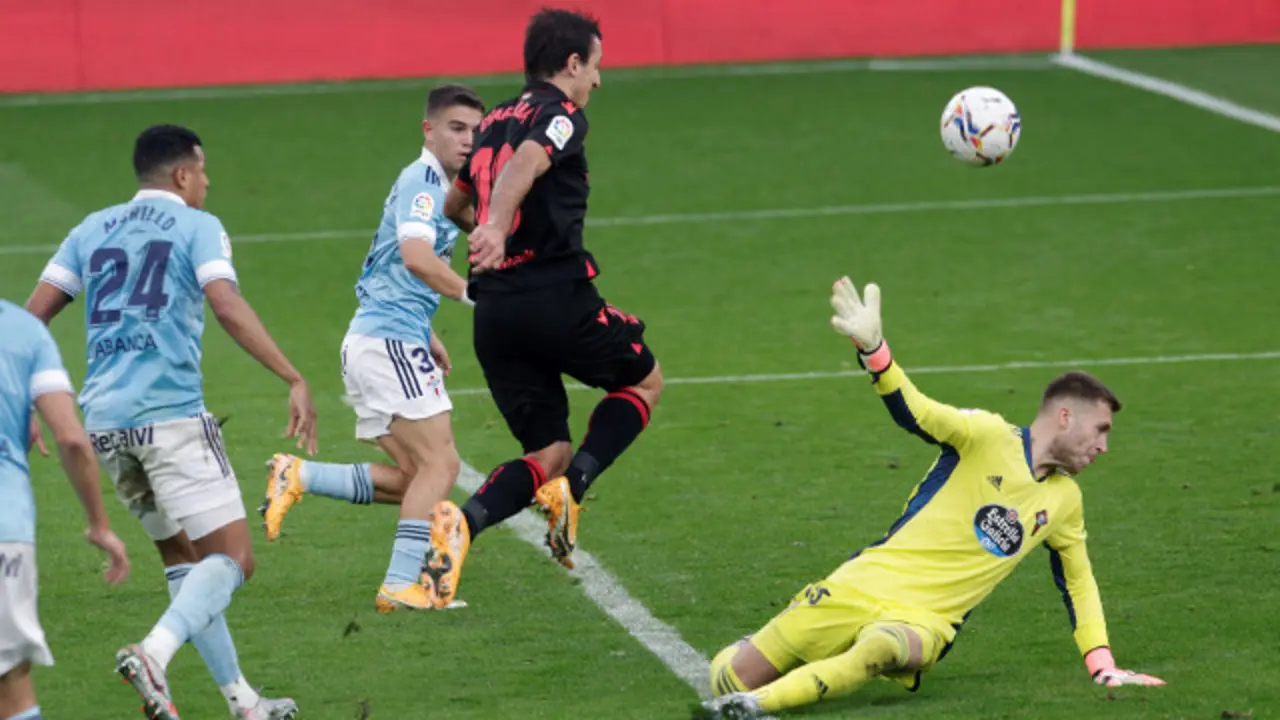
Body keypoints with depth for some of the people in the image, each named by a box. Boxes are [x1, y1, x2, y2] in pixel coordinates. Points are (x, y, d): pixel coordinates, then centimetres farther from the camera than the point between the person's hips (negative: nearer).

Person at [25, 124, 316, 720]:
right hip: (170, 411, -7)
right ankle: (154, 653, -30)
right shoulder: (197, 226, 3)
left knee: (184, 558, 16)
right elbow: (228, 308, -13)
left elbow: (31, 317, 12)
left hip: (103, 419, 7)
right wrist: (294, 380, -17)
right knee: (231, 558, -6)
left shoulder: (92, 230, 18)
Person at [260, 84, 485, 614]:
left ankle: (297, 476, 6)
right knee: (439, 462, -12)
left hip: (374, 342, 10)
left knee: (411, 478, 10)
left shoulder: (436, 186, 21)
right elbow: (416, 256, -27)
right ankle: (401, 586, -16)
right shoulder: (422, 181, -10)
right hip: (389, 341, -10)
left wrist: (427, 339, 29)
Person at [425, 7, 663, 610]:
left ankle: (462, 523, -19)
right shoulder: (561, 115, -3)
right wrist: (496, 227, -43)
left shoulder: (495, 121, 19)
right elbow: (524, 164, -26)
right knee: (644, 380, 19)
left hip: (493, 308, 7)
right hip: (557, 294, -7)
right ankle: (570, 491, -4)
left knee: (548, 453, 10)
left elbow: (453, 204, 32)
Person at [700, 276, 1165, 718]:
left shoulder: (1064, 501, 12)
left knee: (880, 649, -39)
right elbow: (916, 412, -20)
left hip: (925, 623, 2)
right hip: (864, 587, -2)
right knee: (727, 680, -4)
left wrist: (1103, 667, 15)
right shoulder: (991, 438, -4)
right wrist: (872, 348, -41)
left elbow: (1079, 583, 25)